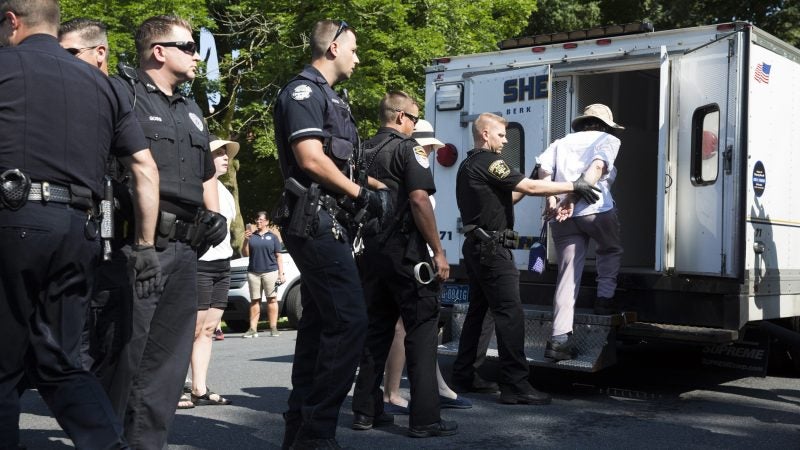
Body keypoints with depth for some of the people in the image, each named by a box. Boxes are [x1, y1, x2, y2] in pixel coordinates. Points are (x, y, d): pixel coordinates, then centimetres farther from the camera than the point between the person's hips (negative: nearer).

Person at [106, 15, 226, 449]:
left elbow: (207, 175, 34)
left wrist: (214, 216, 17)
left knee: (169, 356, 9)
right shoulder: (123, 93, -2)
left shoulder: (191, 112, 24)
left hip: (184, 250, 8)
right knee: (125, 353, -6)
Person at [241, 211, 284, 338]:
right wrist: (246, 240, -6)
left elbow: (278, 256, 7)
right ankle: (253, 329, 3)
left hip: (270, 271, -2)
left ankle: (273, 328, 0)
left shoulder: (273, 237, 8)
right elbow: (245, 254, 9)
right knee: (254, 300, 3)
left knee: (272, 299, -2)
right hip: (253, 272, 2)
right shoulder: (251, 236, 12)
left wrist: (281, 274, 0)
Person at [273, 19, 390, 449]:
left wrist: (379, 185, 16)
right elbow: (311, 159, -19)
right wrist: (362, 194, -11)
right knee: (349, 319, -14)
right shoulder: (304, 91, -8)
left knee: (319, 320, 11)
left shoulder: (326, 96, 22)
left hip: (325, 222, 11)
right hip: (315, 219, -11)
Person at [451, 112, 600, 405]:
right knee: (510, 314, -11)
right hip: (492, 247, -11)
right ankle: (515, 386, -12)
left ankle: (462, 377, 18)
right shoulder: (488, 161, -11)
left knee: (477, 311, 15)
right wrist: (574, 186, -10)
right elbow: (530, 188, -15)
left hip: (476, 246, 11)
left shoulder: (468, 165, 21)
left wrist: (527, 185, 13)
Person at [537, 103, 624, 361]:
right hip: (597, 210, -3)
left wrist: (552, 200, -3)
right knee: (611, 250, 29)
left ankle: (560, 337, -3)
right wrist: (573, 198, -16)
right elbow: (597, 167, -9)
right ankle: (605, 298, 17)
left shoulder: (562, 142, 23)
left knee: (568, 276, 4)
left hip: (563, 216, 3)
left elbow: (544, 169, 4)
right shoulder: (608, 140, 11)